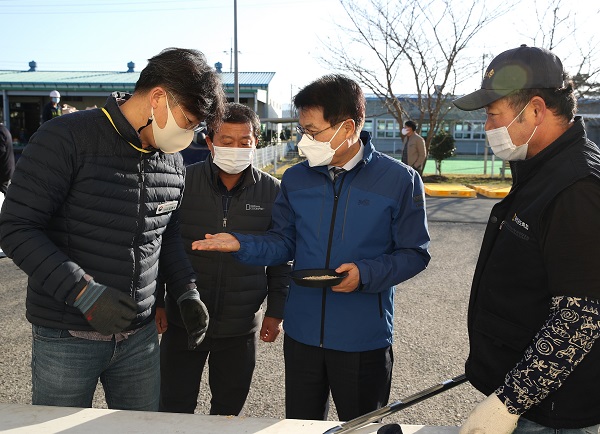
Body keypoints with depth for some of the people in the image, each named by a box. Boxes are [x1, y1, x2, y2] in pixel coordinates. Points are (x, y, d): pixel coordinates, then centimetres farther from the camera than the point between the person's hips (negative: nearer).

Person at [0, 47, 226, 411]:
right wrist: (85, 293, -24)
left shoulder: (173, 162, 5)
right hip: (66, 338, -5)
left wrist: (187, 292, 3)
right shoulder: (65, 139, -15)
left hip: (140, 336, 5)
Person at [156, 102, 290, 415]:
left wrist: (276, 311, 1)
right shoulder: (183, 182, -6)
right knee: (174, 410, 11)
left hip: (240, 328, 1)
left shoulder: (272, 191, -4)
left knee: (228, 410, 17)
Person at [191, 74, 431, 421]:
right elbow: (284, 244, 6)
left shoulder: (399, 179, -10)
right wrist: (240, 245, -10)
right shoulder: (296, 179, 1)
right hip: (302, 334, 3)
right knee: (300, 427, 21)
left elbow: (414, 254, -7)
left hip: (363, 339, -3)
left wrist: (365, 275, -22)